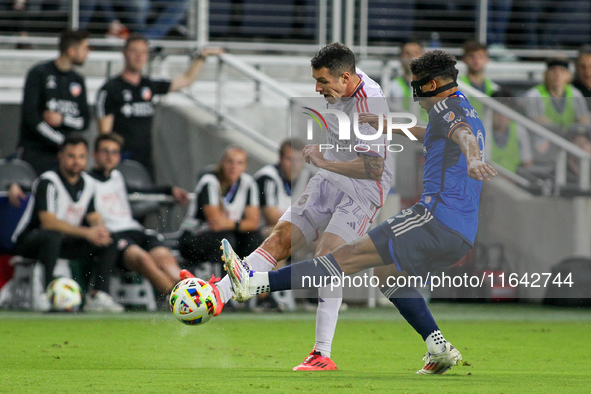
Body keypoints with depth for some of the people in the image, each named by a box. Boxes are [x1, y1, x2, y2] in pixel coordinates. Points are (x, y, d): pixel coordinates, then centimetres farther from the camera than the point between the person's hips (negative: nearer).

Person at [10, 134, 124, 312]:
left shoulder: (88, 183, 6)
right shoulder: (48, 182, -18)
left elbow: (94, 216, 7)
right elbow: (48, 221, -27)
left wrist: (100, 228, -19)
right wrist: (86, 232, -32)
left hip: (64, 243, 7)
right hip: (28, 241, -7)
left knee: (108, 242, -7)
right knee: (52, 236, -41)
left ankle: (97, 296, -14)